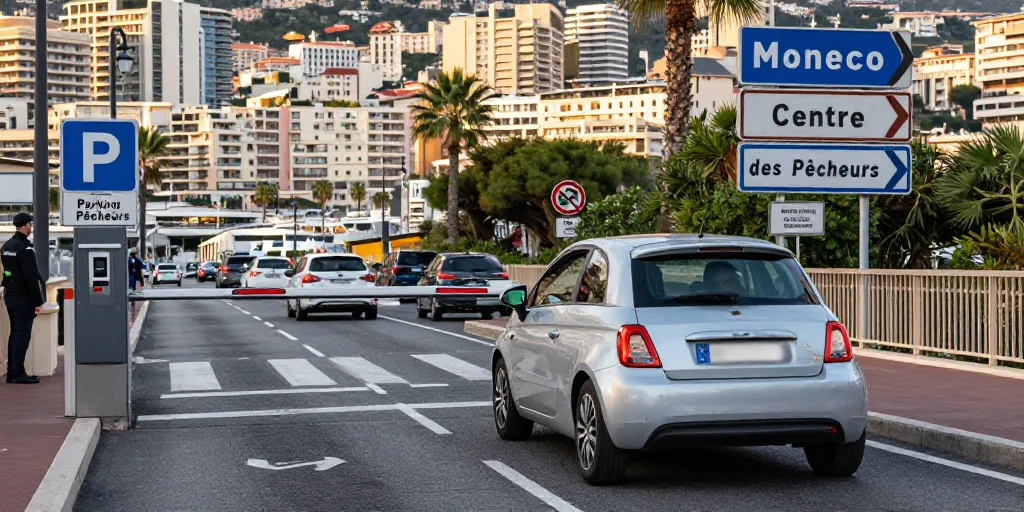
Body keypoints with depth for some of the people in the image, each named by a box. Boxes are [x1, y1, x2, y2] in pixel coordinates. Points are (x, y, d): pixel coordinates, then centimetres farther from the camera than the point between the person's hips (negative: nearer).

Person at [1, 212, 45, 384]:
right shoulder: (25, 248, -17)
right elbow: (31, 276, -19)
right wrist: (37, 301, -15)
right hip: (23, 298, -9)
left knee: (15, 334, 13)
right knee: (22, 335, -5)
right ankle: (18, 374, -5)